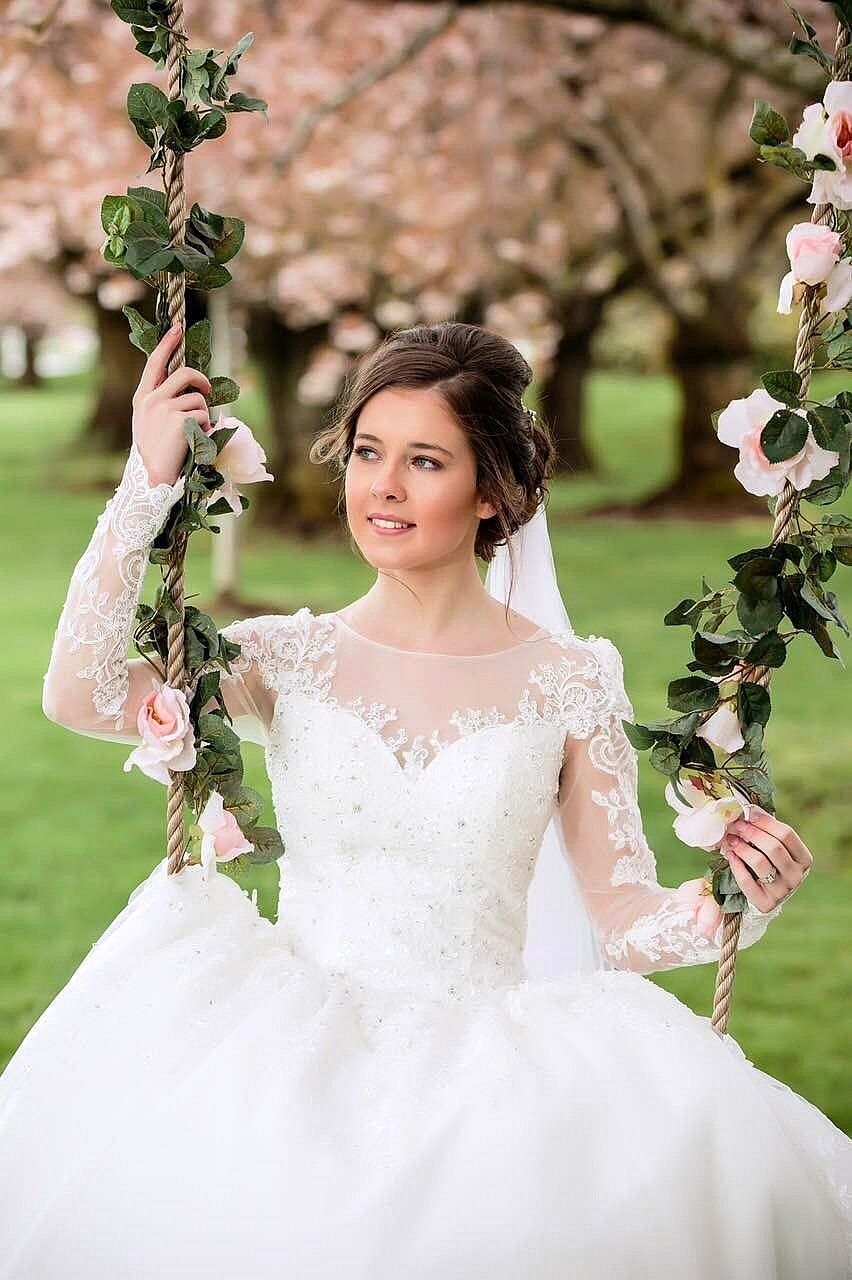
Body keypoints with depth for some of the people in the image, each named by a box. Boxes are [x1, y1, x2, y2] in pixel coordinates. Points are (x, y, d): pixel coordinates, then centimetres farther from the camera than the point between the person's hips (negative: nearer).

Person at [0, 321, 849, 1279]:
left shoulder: (568, 682, 5)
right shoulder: (287, 660, 7)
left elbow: (624, 915, 5)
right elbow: (80, 695, -9)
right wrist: (149, 482, -8)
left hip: (485, 1066, 1)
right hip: (290, 1054, 0)